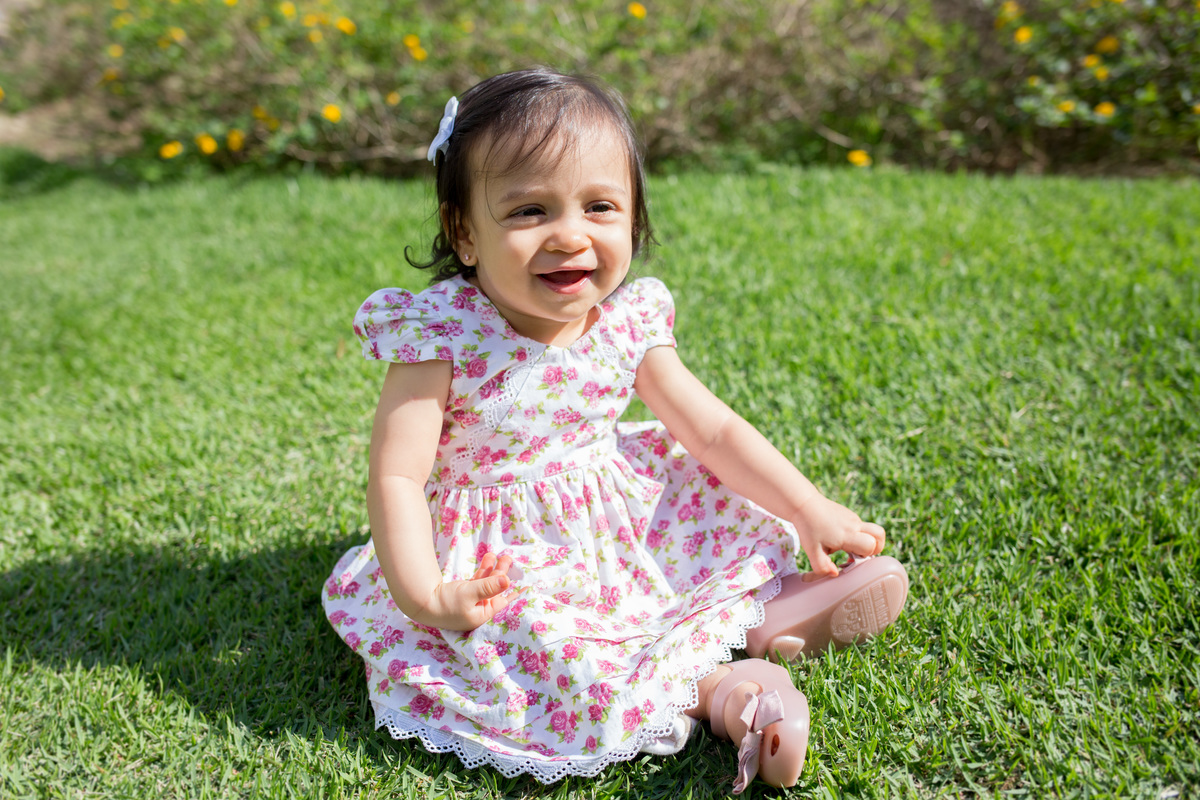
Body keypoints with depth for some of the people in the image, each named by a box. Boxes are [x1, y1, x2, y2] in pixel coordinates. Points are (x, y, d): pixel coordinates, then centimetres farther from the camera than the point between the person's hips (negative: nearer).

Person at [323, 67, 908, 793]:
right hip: (505, 560, -5)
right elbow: (397, 476, -22)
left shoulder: (628, 322, -7)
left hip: (620, 526, 6)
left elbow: (712, 430, 2)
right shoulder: (441, 337, -22)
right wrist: (424, 596, -34)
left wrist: (811, 510, -1)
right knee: (575, 675, -29)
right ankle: (714, 687, -15)